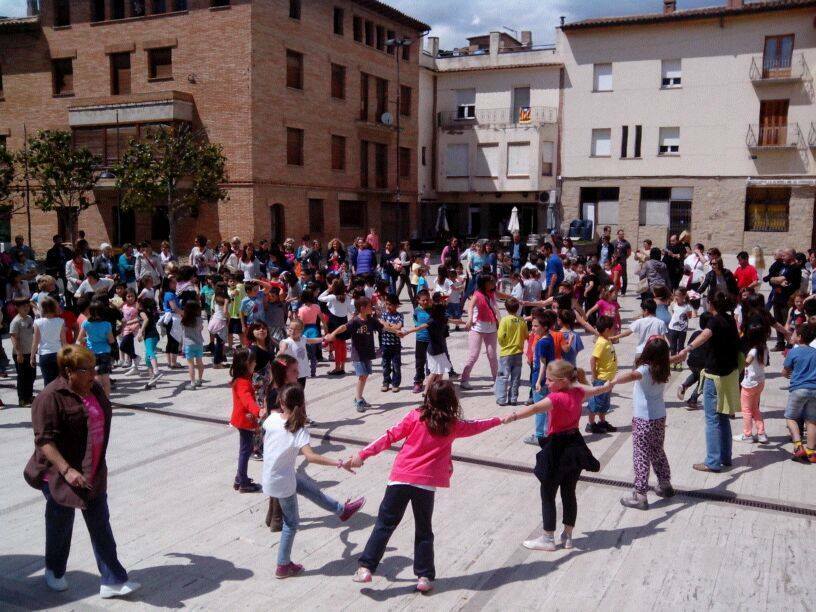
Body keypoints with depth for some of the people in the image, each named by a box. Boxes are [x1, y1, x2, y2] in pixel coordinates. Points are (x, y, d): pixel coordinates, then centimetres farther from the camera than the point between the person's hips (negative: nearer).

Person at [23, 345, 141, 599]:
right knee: (60, 526, 14)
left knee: (101, 526, 5)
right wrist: (66, 470, -32)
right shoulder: (51, 398, -20)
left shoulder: (94, 389, 4)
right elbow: (44, 440, -23)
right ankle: (54, 572, 39)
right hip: (61, 476, -6)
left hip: (93, 474, 6)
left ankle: (112, 580, 9)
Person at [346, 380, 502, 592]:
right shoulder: (453, 425, 4)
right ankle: (425, 576, 16)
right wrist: (498, 420, 41)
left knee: (385, 524, 7)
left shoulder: (415, 416, 0)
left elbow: (389, 437, -2)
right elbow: (475, 426, 23)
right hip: (426, 484, 0)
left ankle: (365, 567, 3)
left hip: (400, 478, 0)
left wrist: (362, 455, 1)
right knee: (424, 530, 15)